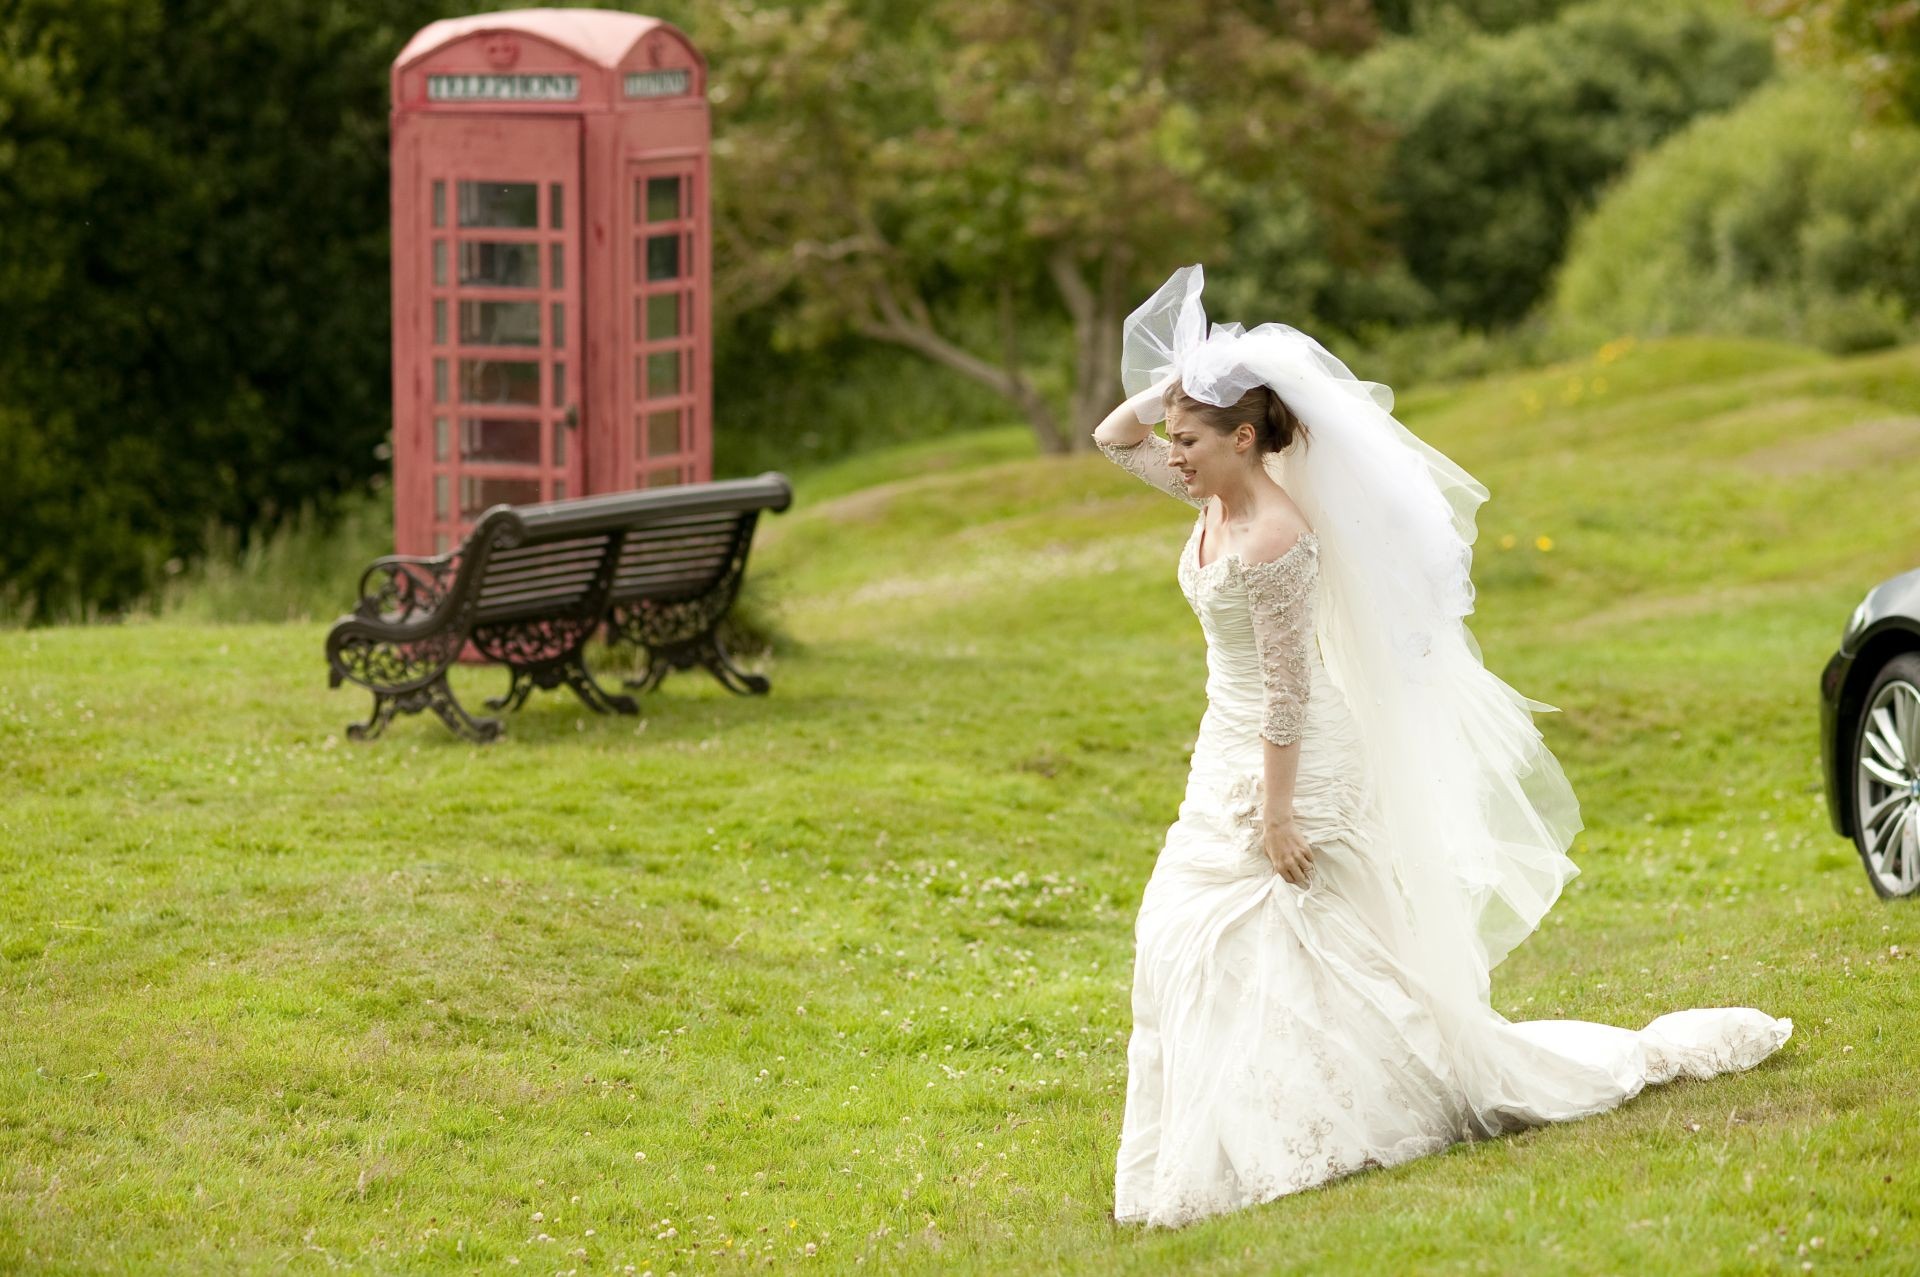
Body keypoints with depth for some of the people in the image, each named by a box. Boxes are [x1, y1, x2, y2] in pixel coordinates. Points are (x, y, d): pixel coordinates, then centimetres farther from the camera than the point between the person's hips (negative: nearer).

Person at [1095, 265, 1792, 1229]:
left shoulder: (1273, 541, -25)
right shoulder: (1216, 502, 1)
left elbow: (1288, 683, -23)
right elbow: (1114, 438, 14)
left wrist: (1277, 812, -21)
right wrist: (1169, 389, -5)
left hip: (1294, 761, -10)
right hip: (1233, 754, 10)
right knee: (1183, 935, 10)